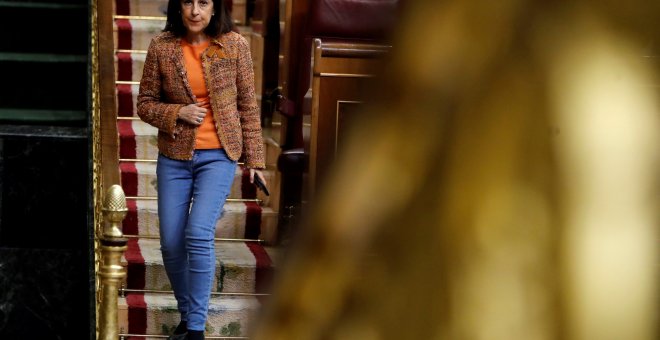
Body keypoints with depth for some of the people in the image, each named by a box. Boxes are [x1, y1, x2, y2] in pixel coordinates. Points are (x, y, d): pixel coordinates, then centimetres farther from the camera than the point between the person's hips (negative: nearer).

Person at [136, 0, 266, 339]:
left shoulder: (235, 45, -4)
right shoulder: (161, 47, -2)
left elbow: (248, 106, 2)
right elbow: (145, 103, 5)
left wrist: (254, 159, 2)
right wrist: (178, 113, -14)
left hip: (218, 156, -2)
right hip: (174, 158, 2)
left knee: (198, 234, -17)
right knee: (171, 244, 4)